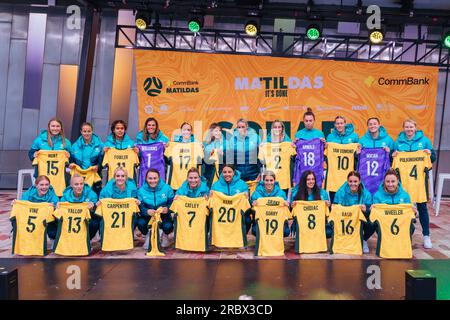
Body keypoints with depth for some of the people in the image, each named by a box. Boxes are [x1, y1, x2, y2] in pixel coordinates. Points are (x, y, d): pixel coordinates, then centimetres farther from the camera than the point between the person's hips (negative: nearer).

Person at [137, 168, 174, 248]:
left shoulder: (167, 188, -7)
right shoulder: (141, 191, -6)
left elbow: (172, 203, -6)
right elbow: (140, 207, -11)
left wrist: (167, 209, -29)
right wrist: (147, 211, -34)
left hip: (163, 215, -1)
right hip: (148, 215, 1)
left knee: (168, 226, -30)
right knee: (140, 223, -30)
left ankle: (165, 235, 13)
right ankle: (147, 235, 9)